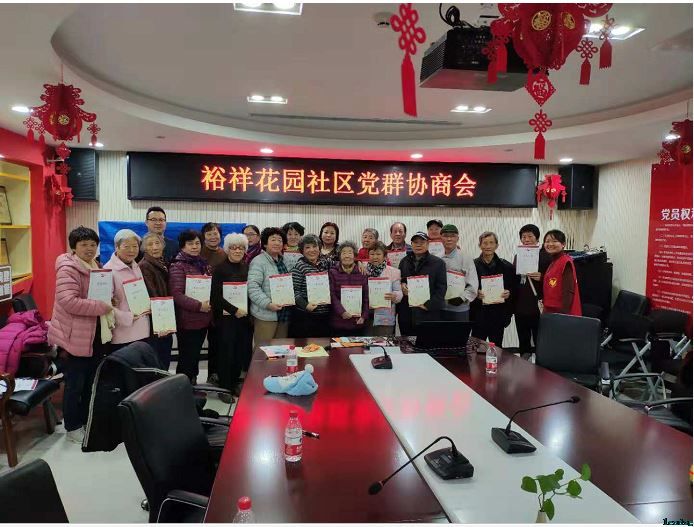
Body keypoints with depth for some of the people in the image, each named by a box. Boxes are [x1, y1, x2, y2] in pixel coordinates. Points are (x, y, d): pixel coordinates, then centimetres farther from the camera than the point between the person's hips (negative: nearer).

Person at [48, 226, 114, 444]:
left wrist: (107, 304, 5)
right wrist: (101, 307, -25)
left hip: (96, 335, 9)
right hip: (76, 337, -9)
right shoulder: (68, 268, -17)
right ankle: (73, 427, 19)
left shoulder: (95, 266, 11)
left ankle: (87, 421, 33)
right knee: (75, 384, 4)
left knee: (92, 382, 18)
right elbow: (68, 301, -29)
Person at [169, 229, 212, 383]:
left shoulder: (203, 264, 12)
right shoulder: (178, 266, -10)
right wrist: (198, 306, -24)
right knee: (186, 359, 0)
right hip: (188, 320, -7)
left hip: (204, 319, 7)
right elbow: (176, 294, -19)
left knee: (195, 357, 17)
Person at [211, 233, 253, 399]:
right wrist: (235, 310, -16)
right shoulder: (220, 269, -3)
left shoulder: (247, 267, 11)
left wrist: (248, 310, 0)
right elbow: (216, 296, -10)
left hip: (245, 316, 4)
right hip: (227, 317, -4)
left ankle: (234, 383, 23)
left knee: (242, 351, 6)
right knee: (227, 352, 0)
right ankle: (224, 387, 13)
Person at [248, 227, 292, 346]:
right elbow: (253, 287, -17)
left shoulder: (283, 261, 16)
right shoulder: (258, 261, -8)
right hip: (265, 315, -7)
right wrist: (268, 304, -24)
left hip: (284, 314, 7)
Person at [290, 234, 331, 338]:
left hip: (325, 316, 6)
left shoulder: (325, 264, 11)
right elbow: (294, 290, -10)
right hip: (305, 316, -5)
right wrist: (305, 305, -22)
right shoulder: (299, 266, -6)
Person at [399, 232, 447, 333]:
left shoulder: (438, 263, 2)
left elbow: (441, 288, -4)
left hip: (428, 314, -4)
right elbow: (399, 281, 23)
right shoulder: (404, 262, 15)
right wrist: (402, 285, -1)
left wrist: (429, 305, -13)